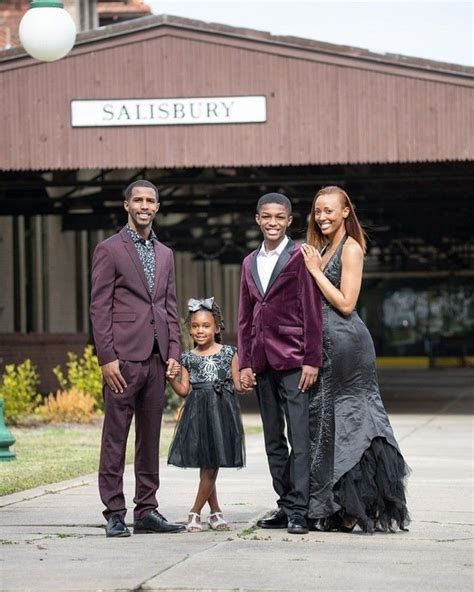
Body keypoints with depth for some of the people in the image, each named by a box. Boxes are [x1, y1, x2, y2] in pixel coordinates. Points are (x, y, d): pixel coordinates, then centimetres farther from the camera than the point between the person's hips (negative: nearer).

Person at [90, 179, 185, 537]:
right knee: (115, 437, -4)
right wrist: (107, 357, -12)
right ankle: (115, 514, -2)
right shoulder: (109, 250, 0)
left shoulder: (165, 254, 18)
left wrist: (174, 353, 7)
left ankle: (147, 511, 12)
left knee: (151, 437, 8)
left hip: (156, 357, 6)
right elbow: (100, 308, -5)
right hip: (124, 357, -6)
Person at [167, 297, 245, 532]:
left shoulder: (229, 353, 5)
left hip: (222, 412, -1)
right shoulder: (188, 358, 9)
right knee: (206, 466, 3)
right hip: (198, 413, 1)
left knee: (212, 466, -4)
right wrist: (171, 378, -9)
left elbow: (237, 384, 4)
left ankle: (195, 512, 4)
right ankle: (215, 511, 17)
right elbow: (184, 390, 7)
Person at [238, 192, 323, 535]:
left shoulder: (300, 257, -4)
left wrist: (311, 361, -11)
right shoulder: (250, 263, 15)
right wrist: (245, 363, 10)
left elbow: (312, 312, -7)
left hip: (293, 359, -7)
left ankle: (298, 510, -8)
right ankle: (286, 505, 15)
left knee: (299, 436, -8)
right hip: (262, 362, 7)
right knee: (273, 440, 9)